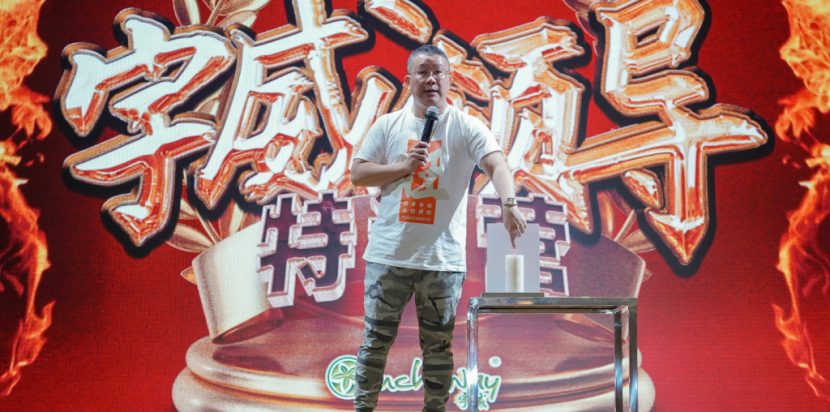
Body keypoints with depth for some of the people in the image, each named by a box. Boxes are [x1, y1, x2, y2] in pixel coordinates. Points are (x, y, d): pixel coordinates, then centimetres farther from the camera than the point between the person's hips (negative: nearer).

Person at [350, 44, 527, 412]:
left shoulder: (467, 127, -2)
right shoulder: (388, 125, 5)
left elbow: (496, 164, -18)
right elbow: (357, 174, 4)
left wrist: (508, 203, -38)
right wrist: (403, 167, -10)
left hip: (442, 257, -1)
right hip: (388, 253, 2)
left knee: (438, 346, 10)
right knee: (375, 340, 10)